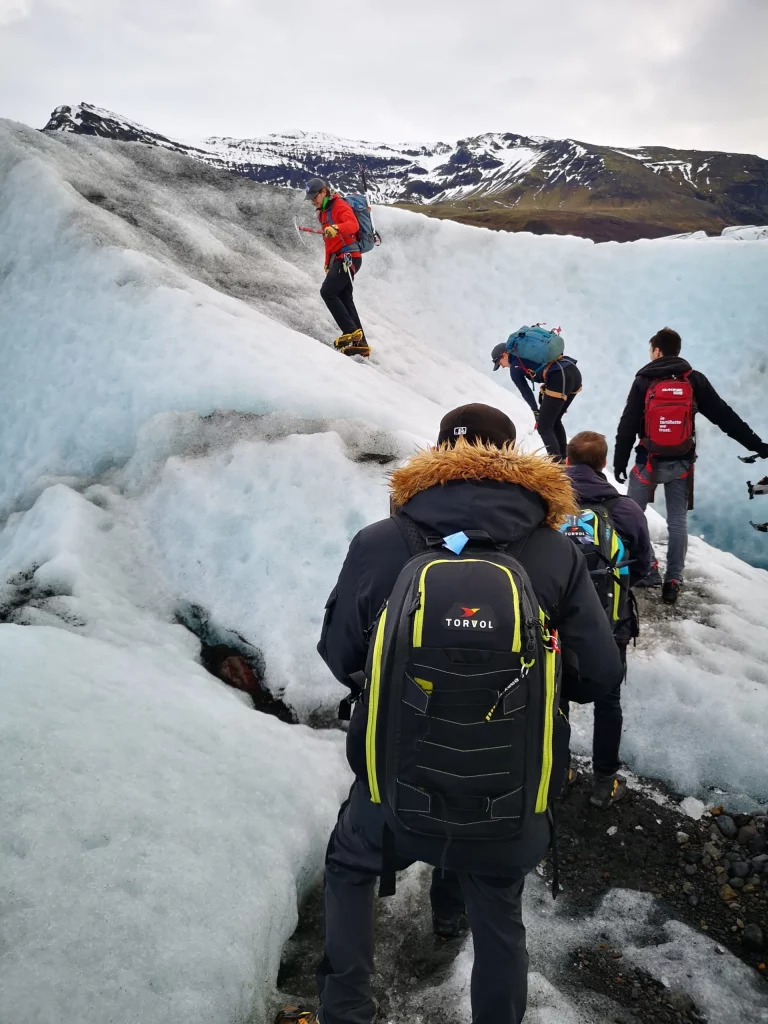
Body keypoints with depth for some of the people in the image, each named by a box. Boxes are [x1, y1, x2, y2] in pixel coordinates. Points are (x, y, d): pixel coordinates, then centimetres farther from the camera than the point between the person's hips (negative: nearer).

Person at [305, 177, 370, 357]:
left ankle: (352, 332, -16)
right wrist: (328, 263, 26)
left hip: (348, 257, -10)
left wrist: (336, 228, -46)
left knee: (328, 292, -16)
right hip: (339, 259, 10)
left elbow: (353, 225, -28)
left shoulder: (340, 206, -8)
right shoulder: (324, 211, 22)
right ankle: (360, 343, 1)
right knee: (344, 299, 3)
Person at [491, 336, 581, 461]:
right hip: (574, 371, 8)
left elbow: (526, 392, 15)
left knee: (544, 427, -1)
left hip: (559, 379, -8)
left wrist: (536, 412, 26)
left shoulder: (514, 368, 9)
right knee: (555, 420, 24)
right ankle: (563, 458, 28)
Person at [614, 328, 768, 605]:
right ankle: (673, 582, 9)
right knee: (678, 521, 8)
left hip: (649, 462, -2)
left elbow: (627, 427, -7)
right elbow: (725, 416, -3)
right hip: (681, 464, 2)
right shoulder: (695, 380, -1)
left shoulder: (643, 382, -6)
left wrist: (619, 462, 1)